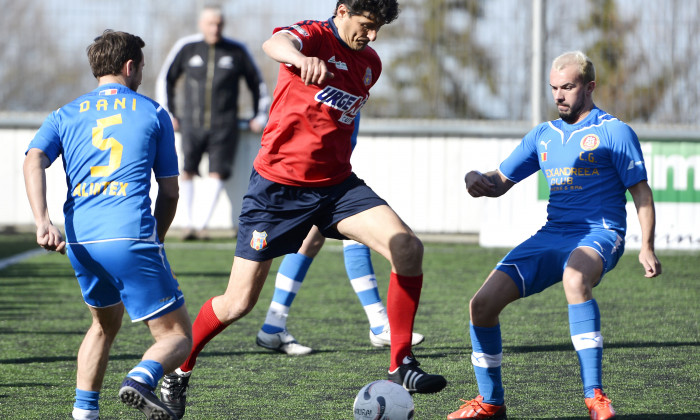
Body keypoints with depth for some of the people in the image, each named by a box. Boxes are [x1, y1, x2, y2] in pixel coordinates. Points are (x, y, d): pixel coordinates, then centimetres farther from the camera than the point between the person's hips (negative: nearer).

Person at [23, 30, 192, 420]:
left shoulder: (65, 115, 18)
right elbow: (170, 191, 13)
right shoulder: (154, 113, 12)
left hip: (80, 241, 5)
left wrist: (43, 222, -13)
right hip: (132, 238, -4)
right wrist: (156, 241, 27)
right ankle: (142, 378, -29)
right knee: (178, 336, 1)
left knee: (105, 324, 29)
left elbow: (34, 161, -2)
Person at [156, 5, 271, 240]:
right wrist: (168, 114, 11)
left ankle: (203, 224, -8)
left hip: (223, 126, 0)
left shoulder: (237, 51, 5)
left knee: (217, 173, -10)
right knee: (186, 171, -11)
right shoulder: (186, 48, 5)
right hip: (192, 122, 0)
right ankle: (188, 223, -7)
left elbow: (257, 83, 17)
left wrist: (260, 116, 12)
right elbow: (165, 79, 16)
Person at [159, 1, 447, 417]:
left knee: (408, 248, -17)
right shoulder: (314, 36, -12)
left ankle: (401, 366, -8)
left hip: (336, 184, 5)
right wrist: (300, 58, -62)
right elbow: (275, 43, -38)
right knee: (239, 303, -2)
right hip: (278, 184, -5)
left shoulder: (370, 63, 8)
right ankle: (179, 370, 24)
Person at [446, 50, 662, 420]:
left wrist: (646, 247, -13)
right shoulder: (543, 135, 17)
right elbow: (501, 181, 21)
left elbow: (640, 191, -1)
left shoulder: (613, 132, 1)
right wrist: (476, 179, -3)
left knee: (575, 279, -41)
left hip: (600, 233, -6)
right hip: (552, 234, 6)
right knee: (483, 303, -10)